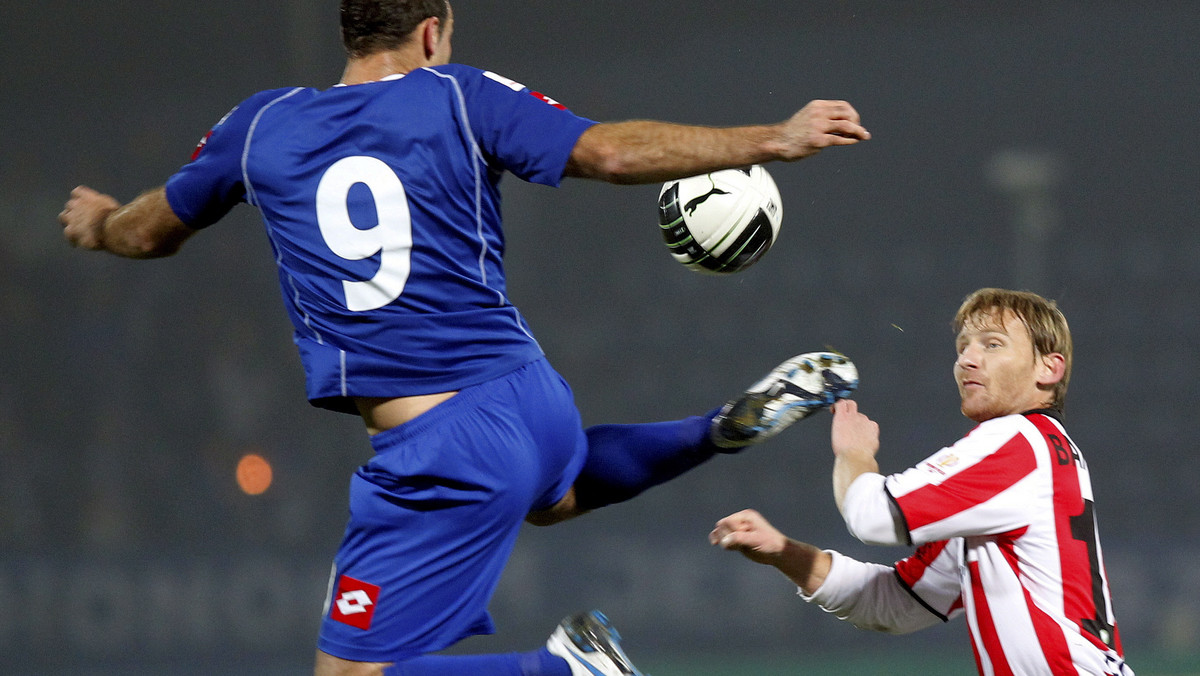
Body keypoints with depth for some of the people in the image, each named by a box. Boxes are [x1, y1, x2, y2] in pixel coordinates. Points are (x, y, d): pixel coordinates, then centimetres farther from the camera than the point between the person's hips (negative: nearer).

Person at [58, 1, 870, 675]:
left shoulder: (259, 126, 5)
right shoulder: (461, 99, 2)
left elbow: (151, 232, 22)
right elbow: (611, 151, -8)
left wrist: (97, 223, 47)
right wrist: (775, 140, -1)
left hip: (442, 453, -4)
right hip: (533, 395, 4)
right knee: (548, 490, 42)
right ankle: (729, 429, 26)